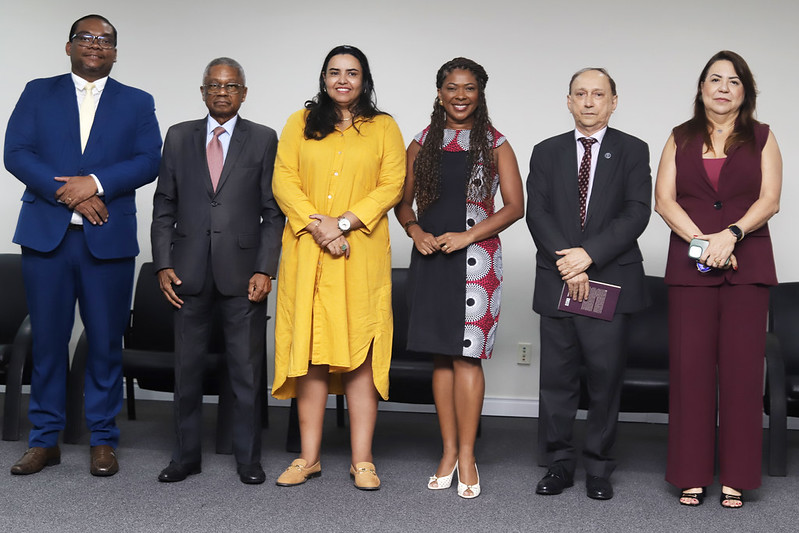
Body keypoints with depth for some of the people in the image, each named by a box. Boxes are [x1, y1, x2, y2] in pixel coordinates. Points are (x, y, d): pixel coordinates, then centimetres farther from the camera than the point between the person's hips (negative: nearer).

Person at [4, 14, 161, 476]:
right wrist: (69, 193, -12)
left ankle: (104, 440, 14)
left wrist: (95, 183, -15)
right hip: (46, 234, 1)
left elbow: (149, 162, -1)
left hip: (109, 238, 0)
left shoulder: (137, 103, 12)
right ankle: (45, 440, 15)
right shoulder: (38, 93, 13)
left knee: (106, 342, 3)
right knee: (48, 339, 4)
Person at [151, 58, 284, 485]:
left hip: (243, 272, -1)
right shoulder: (178, 137, 10)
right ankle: (186, 455, 20)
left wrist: (265, 269, -7)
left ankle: (248, 458, 16)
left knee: (246, 370, 4)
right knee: (187, 367, 8)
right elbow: (164, 206, 10)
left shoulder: (263, 140, 4)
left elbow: (273, 212, 2)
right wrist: (163, 264, 0)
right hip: (189, 271, 2)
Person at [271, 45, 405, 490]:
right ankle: (309, 457, 9)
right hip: (307, 254, 2)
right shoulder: (301, 123, 14)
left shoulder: (384, 128, 11)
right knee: (310, 352, 2)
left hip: (361, 256, -1)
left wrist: (344, 222, -11)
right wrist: (317, 224, -11)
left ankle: (363, 461, 1)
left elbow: (391, 185, 0)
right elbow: (283, 180, 4)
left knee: (359, 354, -4)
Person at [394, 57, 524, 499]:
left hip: (474, 258, -3)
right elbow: (403, 201, 15)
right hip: (430, 257, 3)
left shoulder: (495, 145, 5)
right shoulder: (422, 143, 12)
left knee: (466, 356, -7)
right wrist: (416, 232, -5)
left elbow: (514, 206, 0)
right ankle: (449, 450, 14)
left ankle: (466, 456, 1)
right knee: (441, 356, 5)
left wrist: (467, 236, -10)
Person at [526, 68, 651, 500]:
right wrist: (565, 261, -12)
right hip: (556, 282, 2)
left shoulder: (633, 151, 6)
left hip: (610, 281, -1)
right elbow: (536, 212, 2)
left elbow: (636, 212, -5)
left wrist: (589, 254, -16)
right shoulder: (546, 152, 12)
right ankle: (559, 464, 16)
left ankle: (598, 468, 14)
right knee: (557, 379, 5)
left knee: (605, 379, 2)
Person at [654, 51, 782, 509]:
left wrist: (731, 234, -17)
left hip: (747, 264, 0)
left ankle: (736, 477, 5)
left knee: (742, 366, -3)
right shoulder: (681, 139, 12)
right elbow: (664, 199, 2)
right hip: (690, 265, 1)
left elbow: (769, 200, -1)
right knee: (690, 365, -2)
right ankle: (692, 475, 6)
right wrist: (702, 240, -12)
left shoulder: (762, 137, 10)